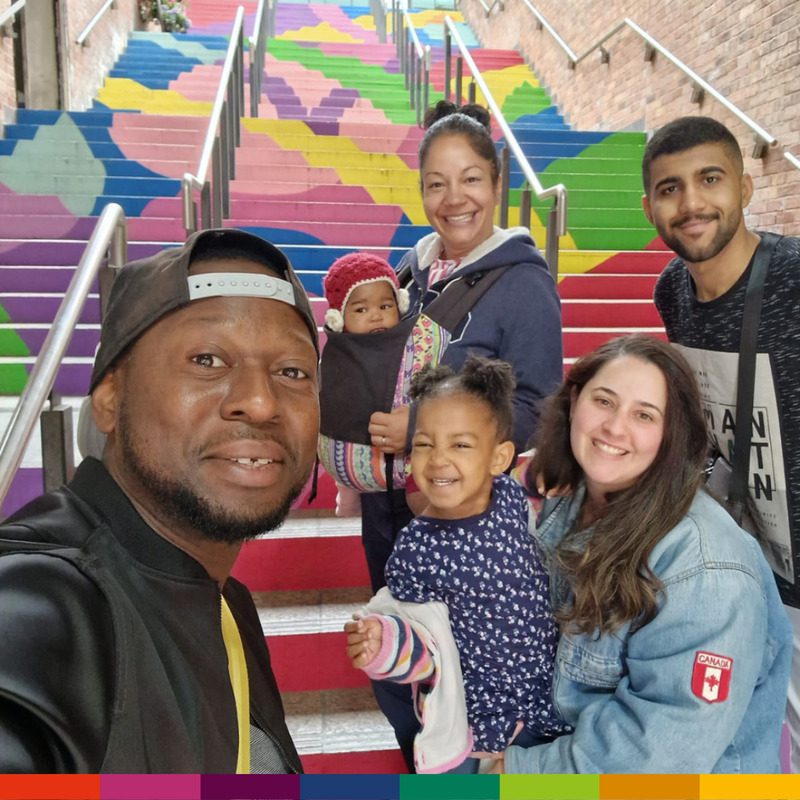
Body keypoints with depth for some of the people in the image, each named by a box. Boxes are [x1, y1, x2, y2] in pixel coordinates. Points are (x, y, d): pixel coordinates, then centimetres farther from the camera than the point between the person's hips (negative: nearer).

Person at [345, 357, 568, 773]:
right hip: (479, 720, -4)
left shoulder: (517, 497, -12)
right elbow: (431, 647, -16)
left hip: (554, 700, 5)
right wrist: (385, 642, -33)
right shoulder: (416, 551, -23)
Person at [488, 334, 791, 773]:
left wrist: (523, 768, -18)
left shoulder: (703, 568, -25)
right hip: (558, 734, 5)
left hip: (678, 777, -5)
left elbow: (672, 741, -24)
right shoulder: (563, 506, -3)